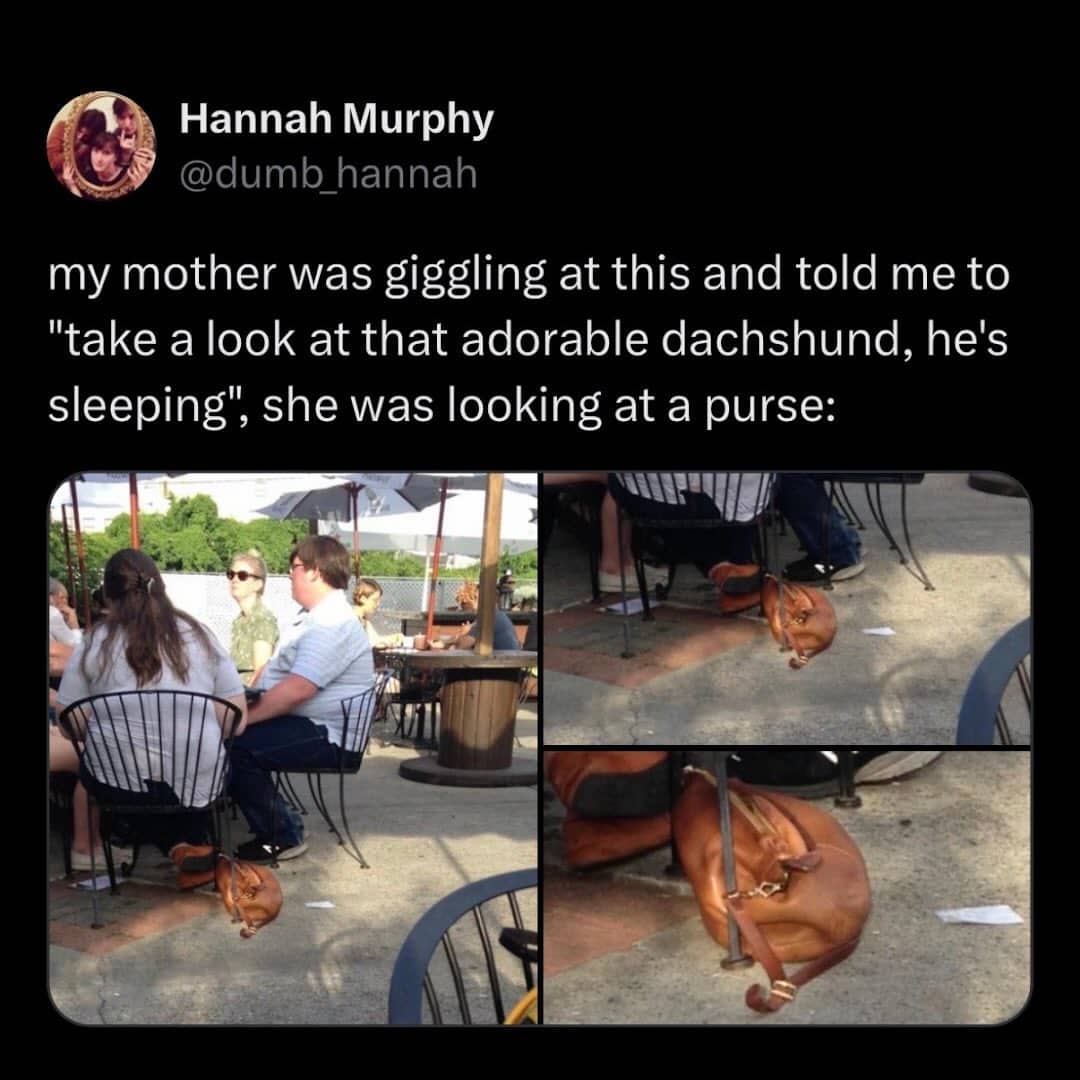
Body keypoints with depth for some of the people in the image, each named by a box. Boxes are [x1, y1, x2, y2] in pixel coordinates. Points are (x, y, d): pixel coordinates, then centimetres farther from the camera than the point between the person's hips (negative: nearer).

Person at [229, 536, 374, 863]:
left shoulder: (331, 625, -21)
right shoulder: (317, 617, 15)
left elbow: (297, 689, -30)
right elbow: (275, 668, 20)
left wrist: (244, 718, -23)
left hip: (325, 737, -11)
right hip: (303, 723, 11)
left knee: (235, 746, -24)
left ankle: (282, 837, -8)